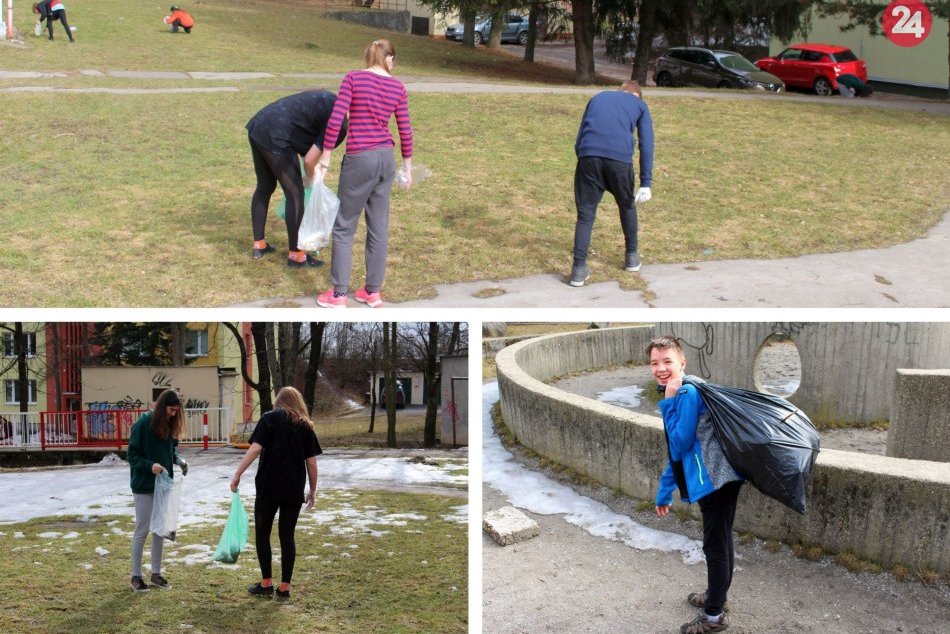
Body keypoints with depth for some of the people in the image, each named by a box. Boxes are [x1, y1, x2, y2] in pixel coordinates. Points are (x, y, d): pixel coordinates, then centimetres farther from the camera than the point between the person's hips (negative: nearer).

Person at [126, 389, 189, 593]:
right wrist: (150, 465, -28)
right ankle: (136, 576, 11)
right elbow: (132, 455, -12)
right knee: (142, 529, 0)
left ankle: (156, 573, 21)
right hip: (144, 485, -6)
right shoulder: (143, 423, -15)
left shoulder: (169, 425, 4)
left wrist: (179, 460, -4)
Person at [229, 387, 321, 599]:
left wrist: (237, 474, -9)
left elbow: (255, 448, -12)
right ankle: (285, 586, 9)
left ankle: (266, 583, 11)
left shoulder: (270, 418, 1)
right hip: (294, 490, 3)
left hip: (269, 486, -3)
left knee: (262, 533, 11)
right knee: (287, 536, 9)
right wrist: (313, 490, 17)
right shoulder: (306, 426, 10)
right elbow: (311, 462, 8)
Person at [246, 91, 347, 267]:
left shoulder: (330, 101, 15)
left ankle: (258, 246, 32)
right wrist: (311, 178, 9)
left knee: (264, 188, 21)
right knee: (295, 194, 1)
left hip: (257, 126, 10)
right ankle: (295, 255, 9)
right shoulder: (339, 124, -11)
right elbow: (309, 160, -13)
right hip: (275, 138, -10)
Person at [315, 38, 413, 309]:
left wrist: (325, 157, -5)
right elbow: (405, 131, 6)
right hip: (386, 158, 4)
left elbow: (336, 120, -12)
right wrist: (407, 167, 16)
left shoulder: (353, 78, -6)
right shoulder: (398, 86, 4)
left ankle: (338, 294, 8)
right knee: (379, 226, 12)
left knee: (344, 226, 5)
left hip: (360, 158, -4)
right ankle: (373, 291, 17)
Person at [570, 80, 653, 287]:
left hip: (588, 156, 1)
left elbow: (579, 139, 26)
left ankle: (579, 269, -2)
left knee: (585, 213, 7)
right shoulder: (640, 105, 23)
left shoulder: (598, 98, 31)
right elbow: (646, 145, 13)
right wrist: (646, 183, 9)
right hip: (620, 158, -1)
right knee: (627, 206, 24)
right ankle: (632, 257, 35)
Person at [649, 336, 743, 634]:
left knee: (715, 545, 1)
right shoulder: (677, 396, 14)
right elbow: (675, 453, 20)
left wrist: (668, 402, -19)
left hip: (716, 479, -10)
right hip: (713, 480, 10)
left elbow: (681, 443, -20)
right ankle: (716, 595, 40)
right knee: (720, 542, 23)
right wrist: (664, 493, 23)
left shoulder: (688, 393, -18)